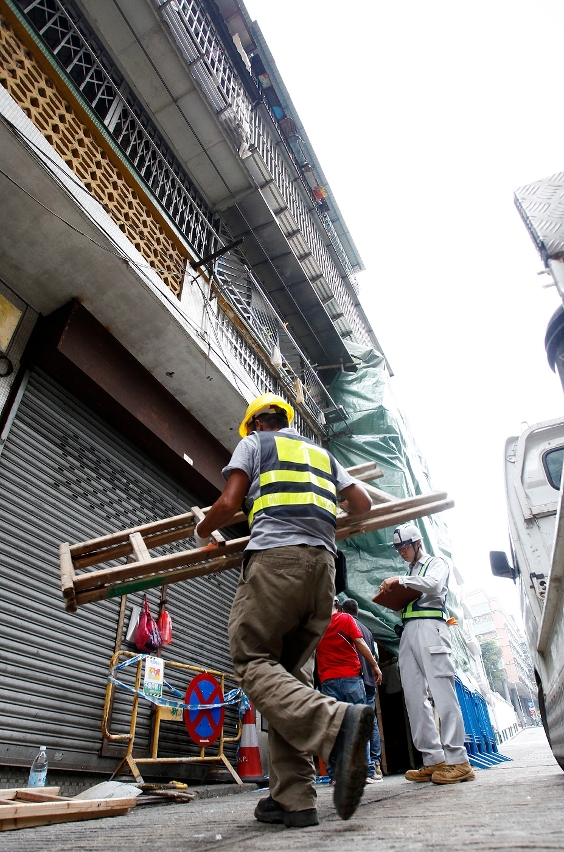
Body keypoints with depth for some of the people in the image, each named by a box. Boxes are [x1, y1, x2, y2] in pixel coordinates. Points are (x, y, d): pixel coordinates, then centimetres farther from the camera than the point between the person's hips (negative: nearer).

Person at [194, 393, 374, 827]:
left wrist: (202, 532, 22)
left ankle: (337, 723, -26)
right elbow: (363, 503, 21)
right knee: (290, 672, 8)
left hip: (276, 553, -6)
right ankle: (294, 799, 4)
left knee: (254, 663, -5)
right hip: (323, 560, 6)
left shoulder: (254, 443, 15)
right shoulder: (322, 454, 29)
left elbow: (228, 504, 3)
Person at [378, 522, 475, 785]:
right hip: (408, 631, 7)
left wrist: (400, 580, -14)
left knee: (442, 692, -10)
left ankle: (457, 760, -7)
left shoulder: (436, 563, 9)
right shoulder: (410, 573, 28)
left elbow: (434, 585, -13)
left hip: (429, 626, -7)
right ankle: (433, 760, 4)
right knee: (413, 697, 1)